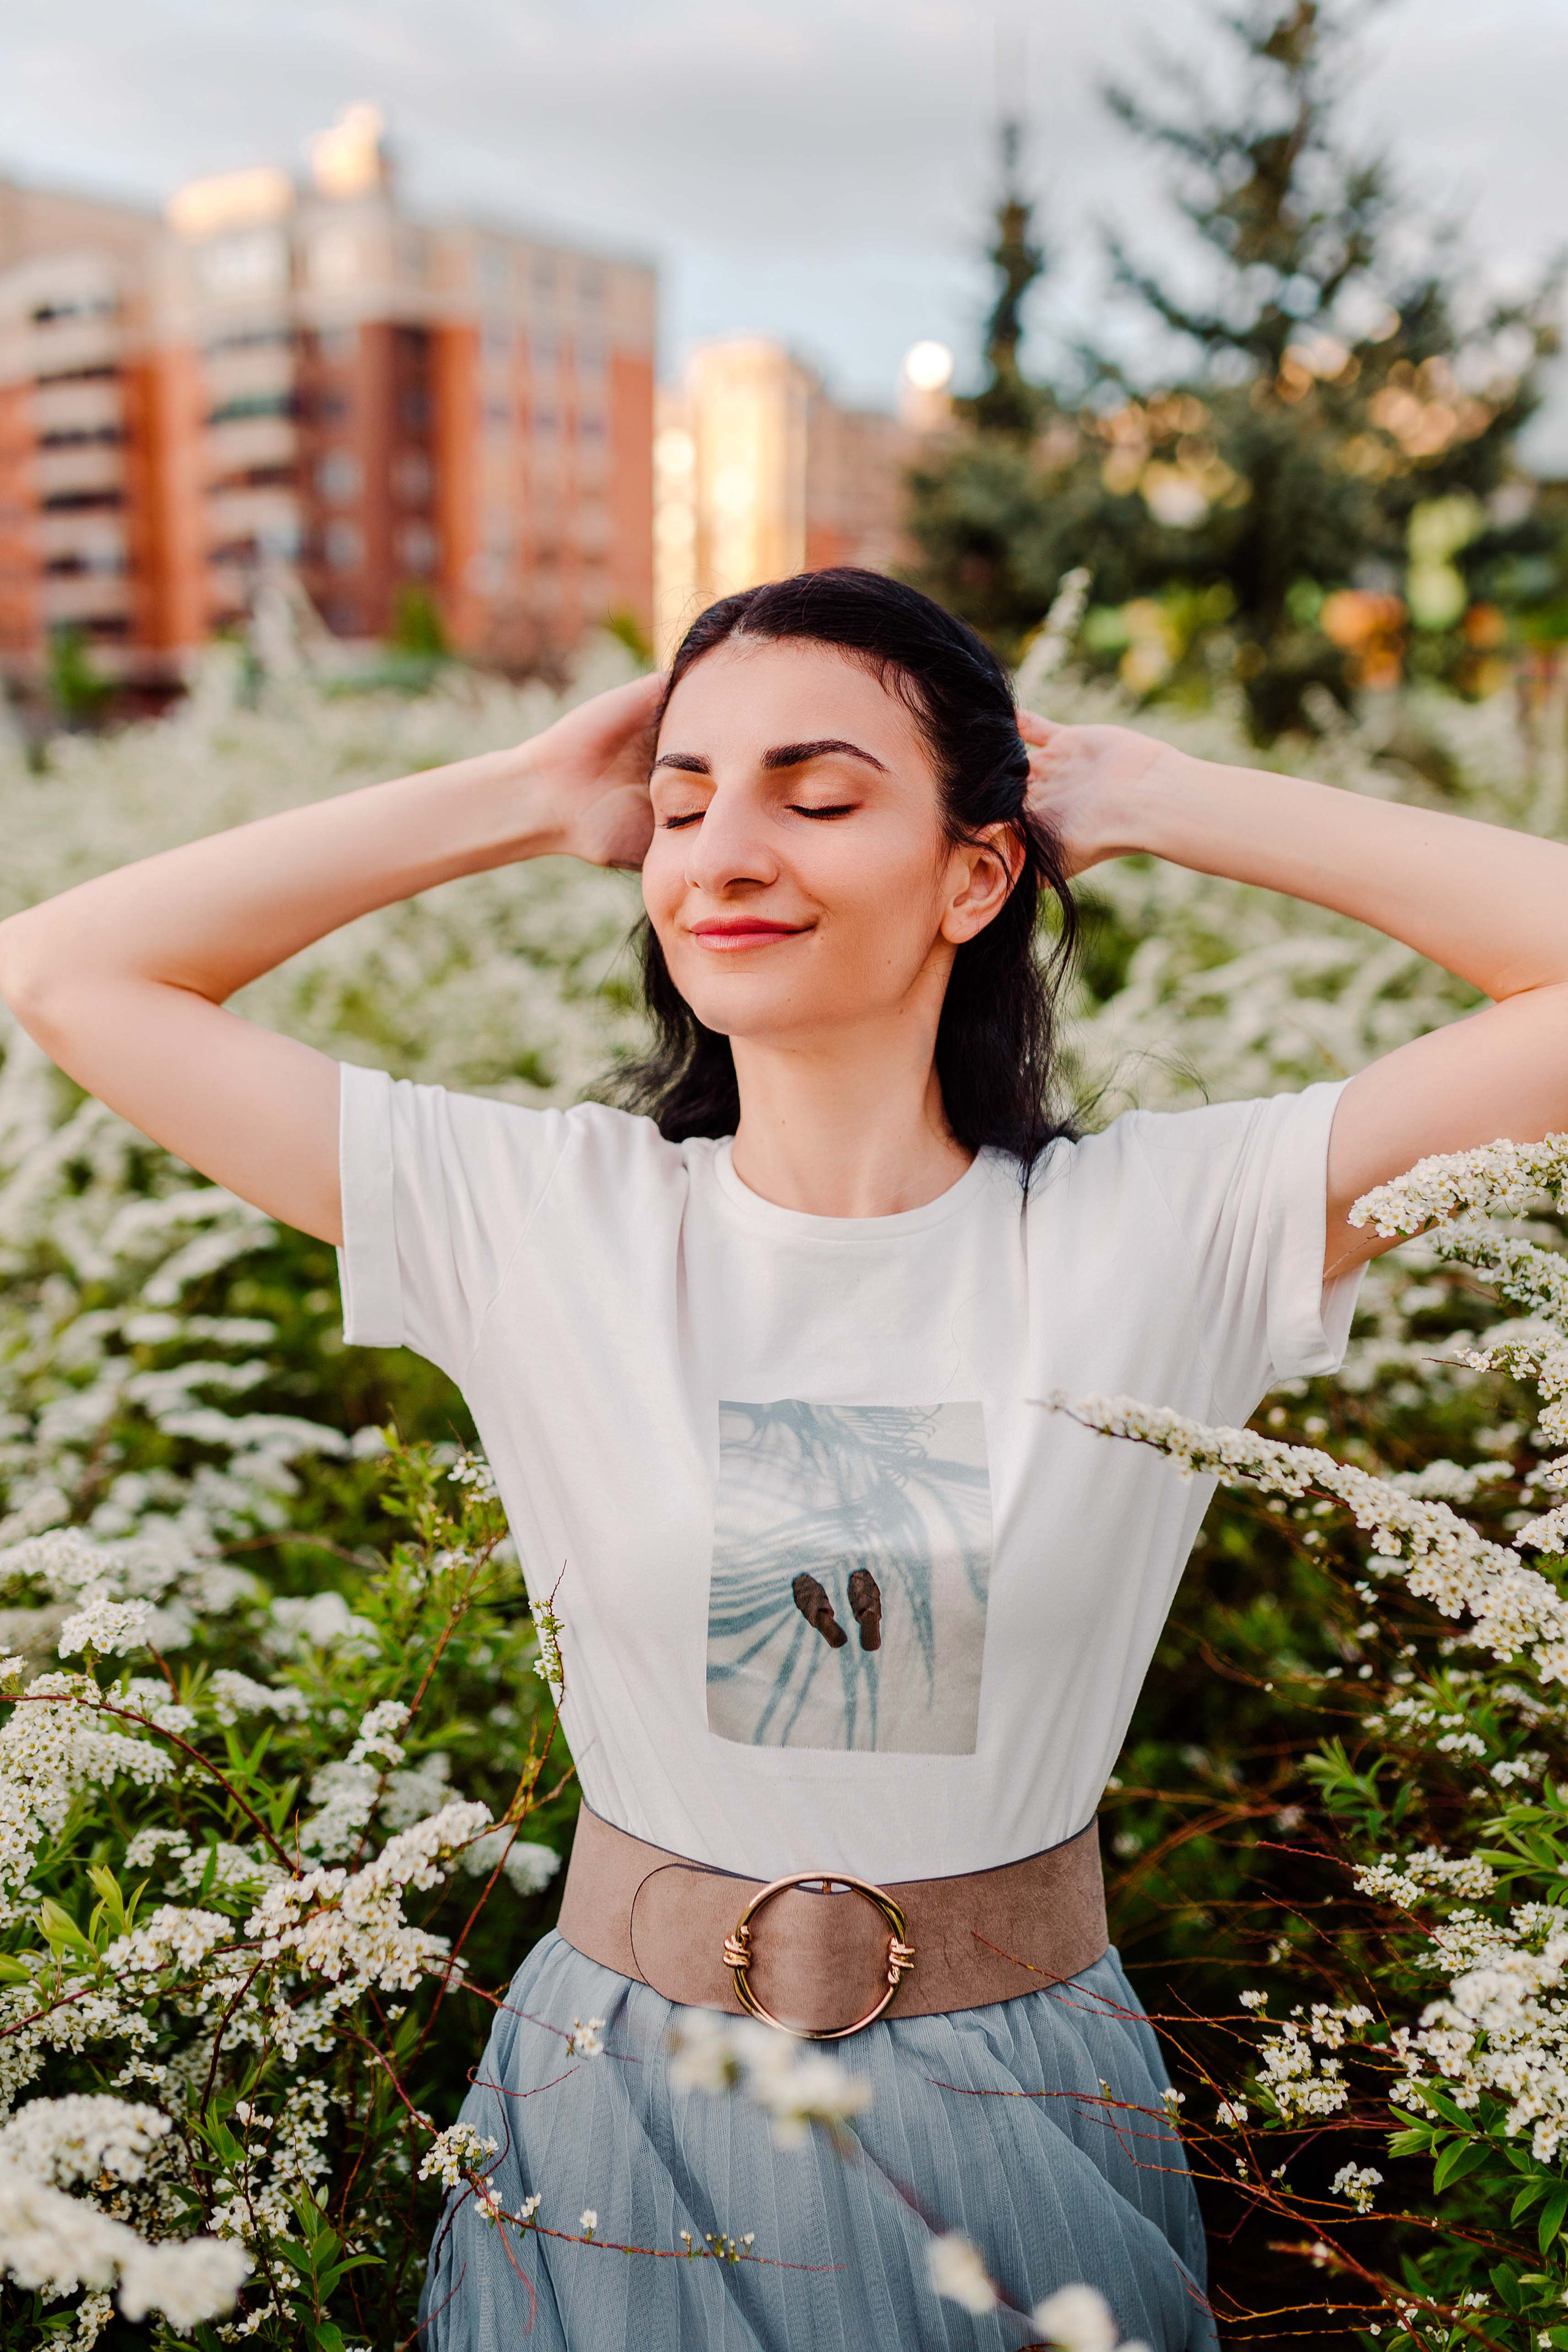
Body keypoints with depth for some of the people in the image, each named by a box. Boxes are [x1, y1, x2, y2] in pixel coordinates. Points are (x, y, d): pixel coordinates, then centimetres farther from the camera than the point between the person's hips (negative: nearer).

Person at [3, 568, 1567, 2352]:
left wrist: (1150, 799, -13)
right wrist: (530, 801, -10)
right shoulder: (533, 1211, -10)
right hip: (627, 2117, 1)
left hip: (1020, 2131, 0)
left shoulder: (1162, 1224, -13)